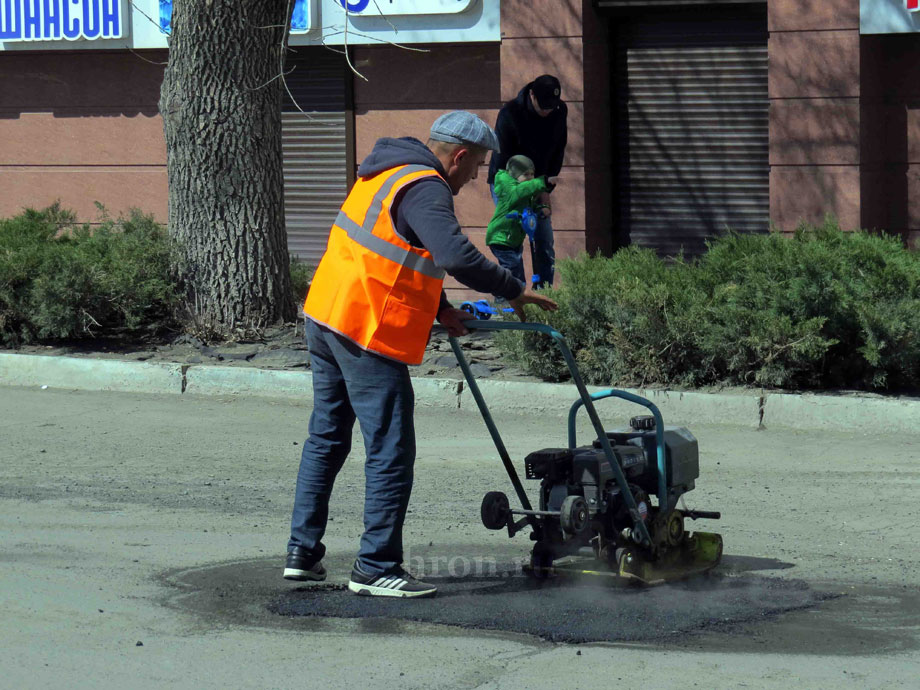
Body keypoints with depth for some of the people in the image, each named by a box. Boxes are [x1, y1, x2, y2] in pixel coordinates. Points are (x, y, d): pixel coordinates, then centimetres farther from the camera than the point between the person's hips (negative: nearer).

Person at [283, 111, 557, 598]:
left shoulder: (387, 174, 17)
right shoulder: (423, 190, -15)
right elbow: (456, 255, -30)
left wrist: (439, 309, 16)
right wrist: (514, 291, -19)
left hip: (323, 317, 10)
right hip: (368, 336, -10)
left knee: (326, 439, 19)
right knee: (390, 453, -4)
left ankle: (302, 553, 25)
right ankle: (375, 569, -2)